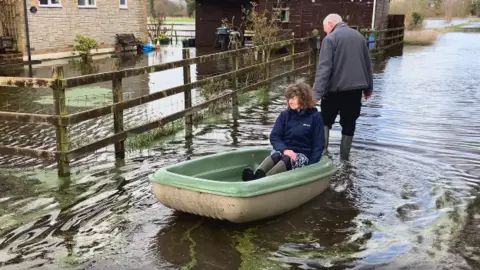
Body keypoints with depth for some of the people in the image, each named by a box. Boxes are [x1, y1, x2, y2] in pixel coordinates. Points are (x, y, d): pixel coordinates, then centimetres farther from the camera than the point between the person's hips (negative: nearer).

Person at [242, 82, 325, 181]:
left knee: (287, 159, -35)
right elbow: (274, 137, 0)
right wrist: (284, 149, -20)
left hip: (302, 155, -3)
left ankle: (263, 180, -63)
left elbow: (318, 145, -3)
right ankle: (256, 177, -62)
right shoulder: (285, 115, 8)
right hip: (283, 151, 3)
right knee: (275, 156, -32)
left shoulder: (314, 116, -1)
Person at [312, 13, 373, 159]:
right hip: (356, 88, 5)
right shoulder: (359, 36, 11)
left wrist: (317, 92, -19)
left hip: (336, 88, -4)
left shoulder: (330, 38, -8)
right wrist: (368, 87, 21)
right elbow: (367, 64, 15)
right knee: (349, 123, 11)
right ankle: (344, 156, 15)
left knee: (326, 120, 13)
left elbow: (324, 67, -16)